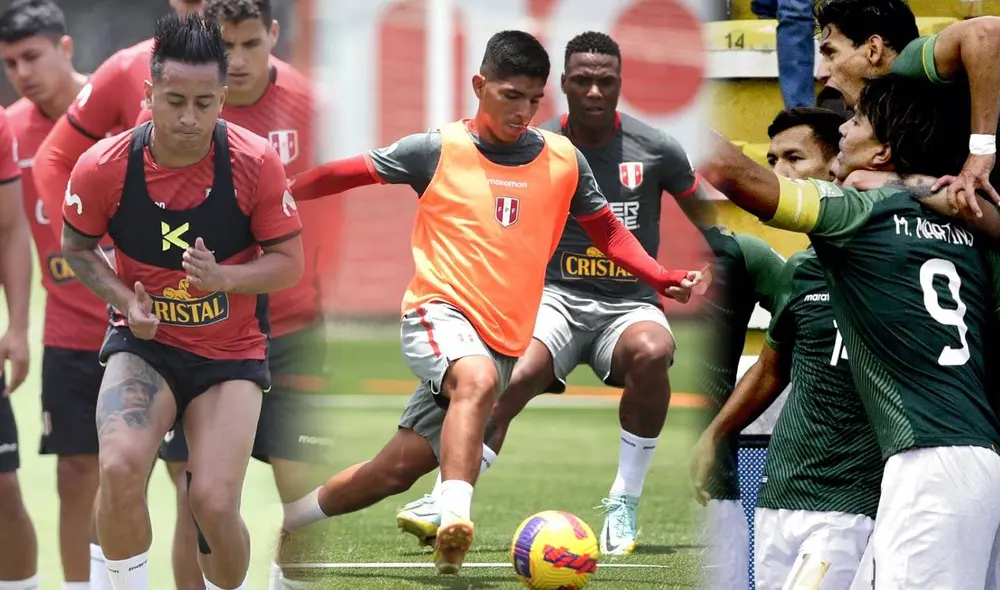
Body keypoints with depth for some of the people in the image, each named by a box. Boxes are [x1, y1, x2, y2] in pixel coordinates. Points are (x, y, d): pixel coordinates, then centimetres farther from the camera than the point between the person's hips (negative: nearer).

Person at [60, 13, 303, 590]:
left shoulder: (257, 163, -17)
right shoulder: (103, 167, -15)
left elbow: (289, 262, -7)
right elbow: (76, 247, 4)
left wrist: (223, 278, -26)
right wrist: (125, 300, -13)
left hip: (232, 353, 0)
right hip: (144, 346, 0)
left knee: (215, 503, -14)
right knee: (120, 467, -27)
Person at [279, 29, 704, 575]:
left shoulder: (564, 160, 6)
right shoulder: (438, 150, -2)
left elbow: (606, 230, 18)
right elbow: (342, 175, 7)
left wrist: (660, 277, 4)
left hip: (505, 340, 4)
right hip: (439, 312, -4)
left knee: (397, 469, 3)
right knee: (479, 378, -39)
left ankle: (283, 520, 21)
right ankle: (454, 520, -48)